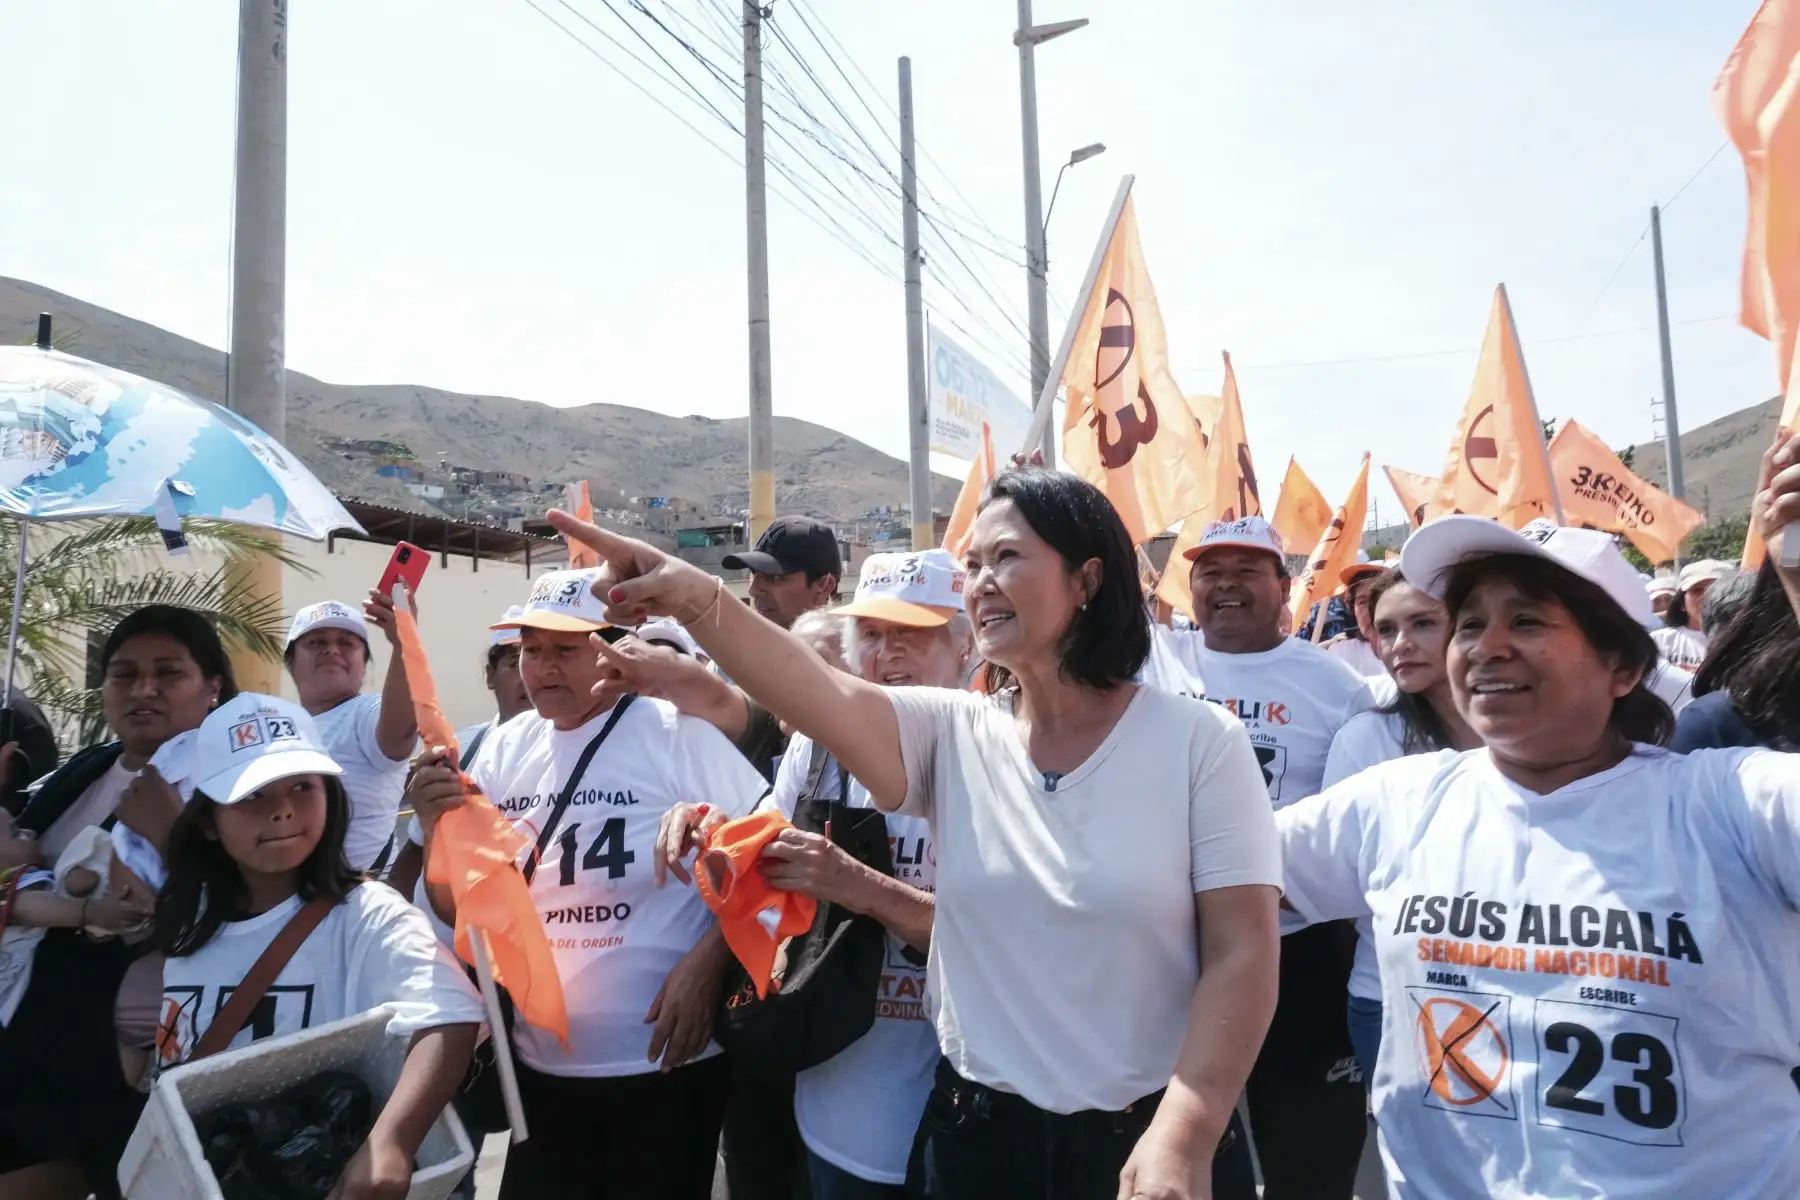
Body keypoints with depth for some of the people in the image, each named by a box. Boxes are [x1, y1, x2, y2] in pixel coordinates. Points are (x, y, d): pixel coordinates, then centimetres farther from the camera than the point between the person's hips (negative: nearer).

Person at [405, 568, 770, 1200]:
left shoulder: (677, 733, -11)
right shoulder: (505, 749, 4)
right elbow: (460, 913, 9)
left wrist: (706, 964, -19)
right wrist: (436, 829, -9)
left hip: (663, 1066, -4)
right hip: (539, 1069, 5)